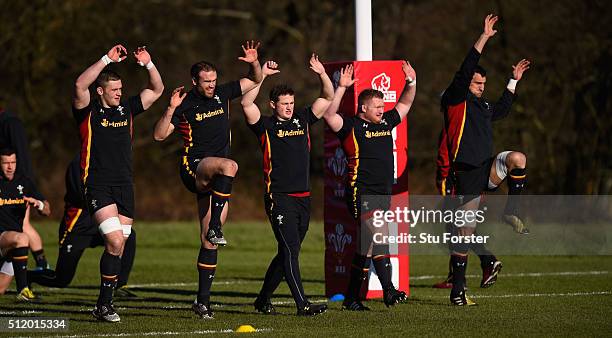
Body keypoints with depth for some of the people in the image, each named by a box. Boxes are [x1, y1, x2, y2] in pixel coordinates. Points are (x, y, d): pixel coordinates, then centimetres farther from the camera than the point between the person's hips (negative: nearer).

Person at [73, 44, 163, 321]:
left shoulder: (127, 109, 14)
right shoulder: (88, 112, -2)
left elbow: (156, 90, 18)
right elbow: (80, 85, -21)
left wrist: (148, 64, 1)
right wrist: (108, 59, -21)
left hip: (124, 186, 6)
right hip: (98, 186, -6)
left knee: (118, 247, 4)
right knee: (115, 242, -18)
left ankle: (104, 304, 13)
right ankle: (104, 305, -12)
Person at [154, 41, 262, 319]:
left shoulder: (222, 94, 9)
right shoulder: (185, 104, -4)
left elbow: (255, 80, 18)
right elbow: (159, 135, -9)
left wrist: (254, 63, -2)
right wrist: (171, 109, -22)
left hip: (214, 179, 5)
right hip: (193, 167, -5)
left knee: (209, 242, 3)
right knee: (229, 166, -38)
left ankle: (203, 300, 7)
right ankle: (215, 228, -37)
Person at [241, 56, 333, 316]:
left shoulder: (302, 120, 13)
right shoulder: (266, 126, -1)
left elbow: (328, 98, 16)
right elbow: (246, 103, -16)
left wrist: (322, 74, 1)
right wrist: (262, 75, -19)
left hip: (303, 197, 6)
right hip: (279, 197, -6)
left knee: (287, 253, 11)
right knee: (290, 250, -13)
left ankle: (263, 299, 24)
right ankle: (302, 304, -18)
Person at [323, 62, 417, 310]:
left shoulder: (386, 123, 16)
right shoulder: (352, 127, -4)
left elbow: (405, 104, 27)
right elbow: (329, 115, -19)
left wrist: (411, 82, 12)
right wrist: (341, 88, -26)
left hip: (382, 194, 8)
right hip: (361, 193, -8)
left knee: (366, 245, 10)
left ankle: (352, 297, 16)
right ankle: (388, 291, -26)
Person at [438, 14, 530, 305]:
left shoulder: (482, 106, 20)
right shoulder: (456, 100, -2)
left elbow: (501, 110, 41)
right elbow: (465, 70, -14)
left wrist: (513, 81, 38)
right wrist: (485, 38, -17)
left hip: (487, 169, 7)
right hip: (466, 176, -7)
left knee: (517, 159, -22)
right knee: (465, 232, -6)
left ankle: (511, 213, -11)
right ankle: (457, 290, 2)